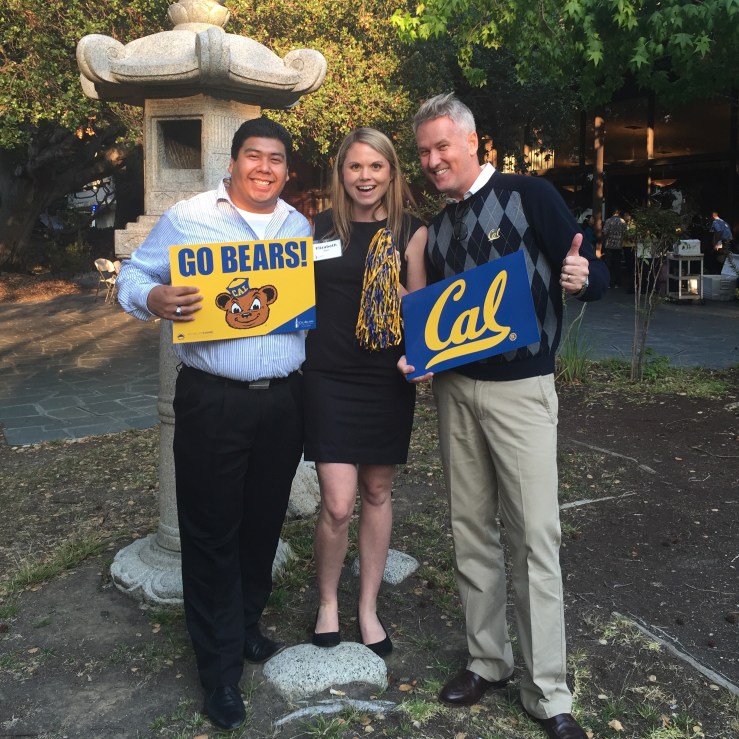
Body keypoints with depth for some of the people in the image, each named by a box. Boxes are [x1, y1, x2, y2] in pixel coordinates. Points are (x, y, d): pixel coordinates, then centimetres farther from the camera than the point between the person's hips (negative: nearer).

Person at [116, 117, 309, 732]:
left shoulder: (300, 226, 12)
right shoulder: (187, 218, -2)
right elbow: (133, 276, -1)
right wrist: (155, 298, -22)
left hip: (285, 399, 5)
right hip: (214, 400, -4)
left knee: (264, 521, 16)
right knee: (212, 532, 3)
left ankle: (246, 626, 39)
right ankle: (221, 669, 19)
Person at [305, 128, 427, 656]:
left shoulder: (411, 232, 2)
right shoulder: (320, 228, 4)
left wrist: (396, 289, -18)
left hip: (387, 379, 1)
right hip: (329, 376, 0)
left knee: (377, 492, 11)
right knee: (338, 504, -6)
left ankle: (368, 608, 29)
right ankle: (327, 603, 21)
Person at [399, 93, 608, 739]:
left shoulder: (530, 196, -5)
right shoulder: (438, 228, 13)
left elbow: (596, 276, -8)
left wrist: (582, 277, -31)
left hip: (521, 389, -6)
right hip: (455, 388, 6)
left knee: (535, 538, -3)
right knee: (472, 532, 11)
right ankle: (488, 661, 27)